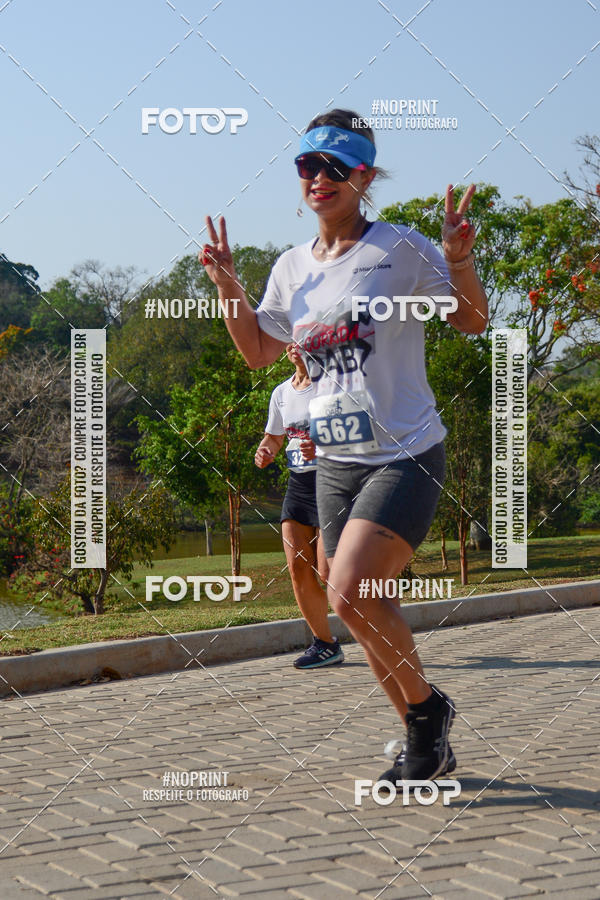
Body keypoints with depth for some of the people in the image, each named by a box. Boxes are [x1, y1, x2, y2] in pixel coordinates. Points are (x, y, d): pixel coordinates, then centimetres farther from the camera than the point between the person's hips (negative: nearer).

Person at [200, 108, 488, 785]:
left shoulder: (400, 249, -7)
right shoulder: (292, 268, 9)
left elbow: (471, 323, 0)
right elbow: (259, 352, 21)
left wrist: (460, 260, -18)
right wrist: (227, 286, 8)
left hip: (405, 454, -6)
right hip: (334, 461, 7)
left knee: (350, 592, -23)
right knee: (362, 606, 9)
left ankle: (428, 703, 0)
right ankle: (427, 742, 26)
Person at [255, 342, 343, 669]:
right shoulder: (281, 393, 13)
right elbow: (274, 436, 26)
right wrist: (264, 452, 3)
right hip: (298, 485, 7)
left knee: (328, 573, -14)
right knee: (298, 570, -1)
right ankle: (324, 643, 12)